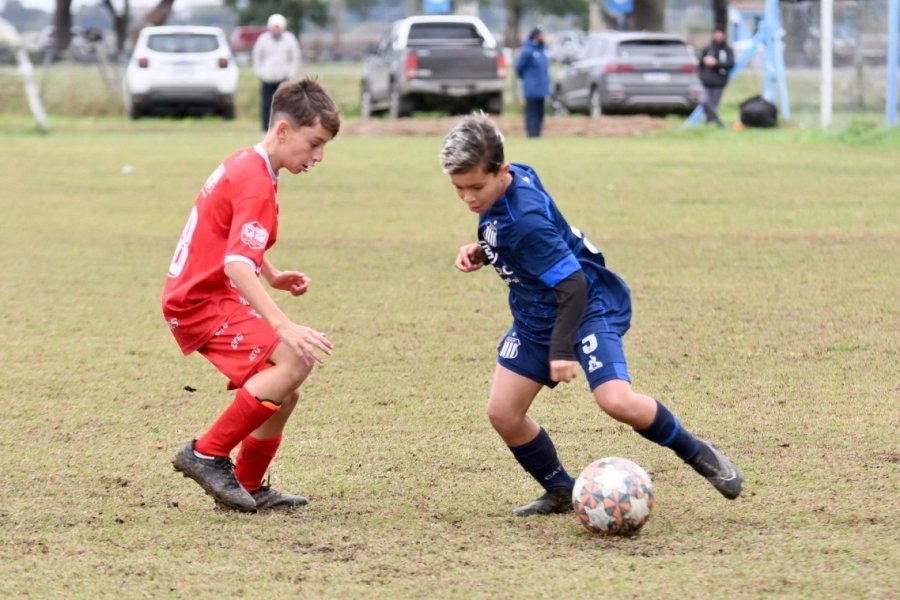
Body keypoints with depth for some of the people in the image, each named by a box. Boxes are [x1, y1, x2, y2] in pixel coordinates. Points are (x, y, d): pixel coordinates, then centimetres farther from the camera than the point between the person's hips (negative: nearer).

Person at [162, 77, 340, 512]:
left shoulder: (246, 165, 13)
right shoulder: (256, 184, -19)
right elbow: (236, 265, -31)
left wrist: (274, 277, 17)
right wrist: (284, 326, -39)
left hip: (204, 294, 10)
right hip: (201, 301, -10)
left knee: (282, 392, 12)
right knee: (295, 360, -25)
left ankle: (248, 487, 23)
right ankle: (208, 455, -18)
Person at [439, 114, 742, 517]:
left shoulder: (525, 219, -31)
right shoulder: (513, 178, -4)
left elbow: (573, 285, -29)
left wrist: (562, 349, -30)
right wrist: (481, 252, -1)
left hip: (587, 308, -9)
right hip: (534, 317, 9)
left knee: (617, 401, -26)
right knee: (502, 412, 0)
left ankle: (698, 455, -3)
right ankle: (561, 492, 19)